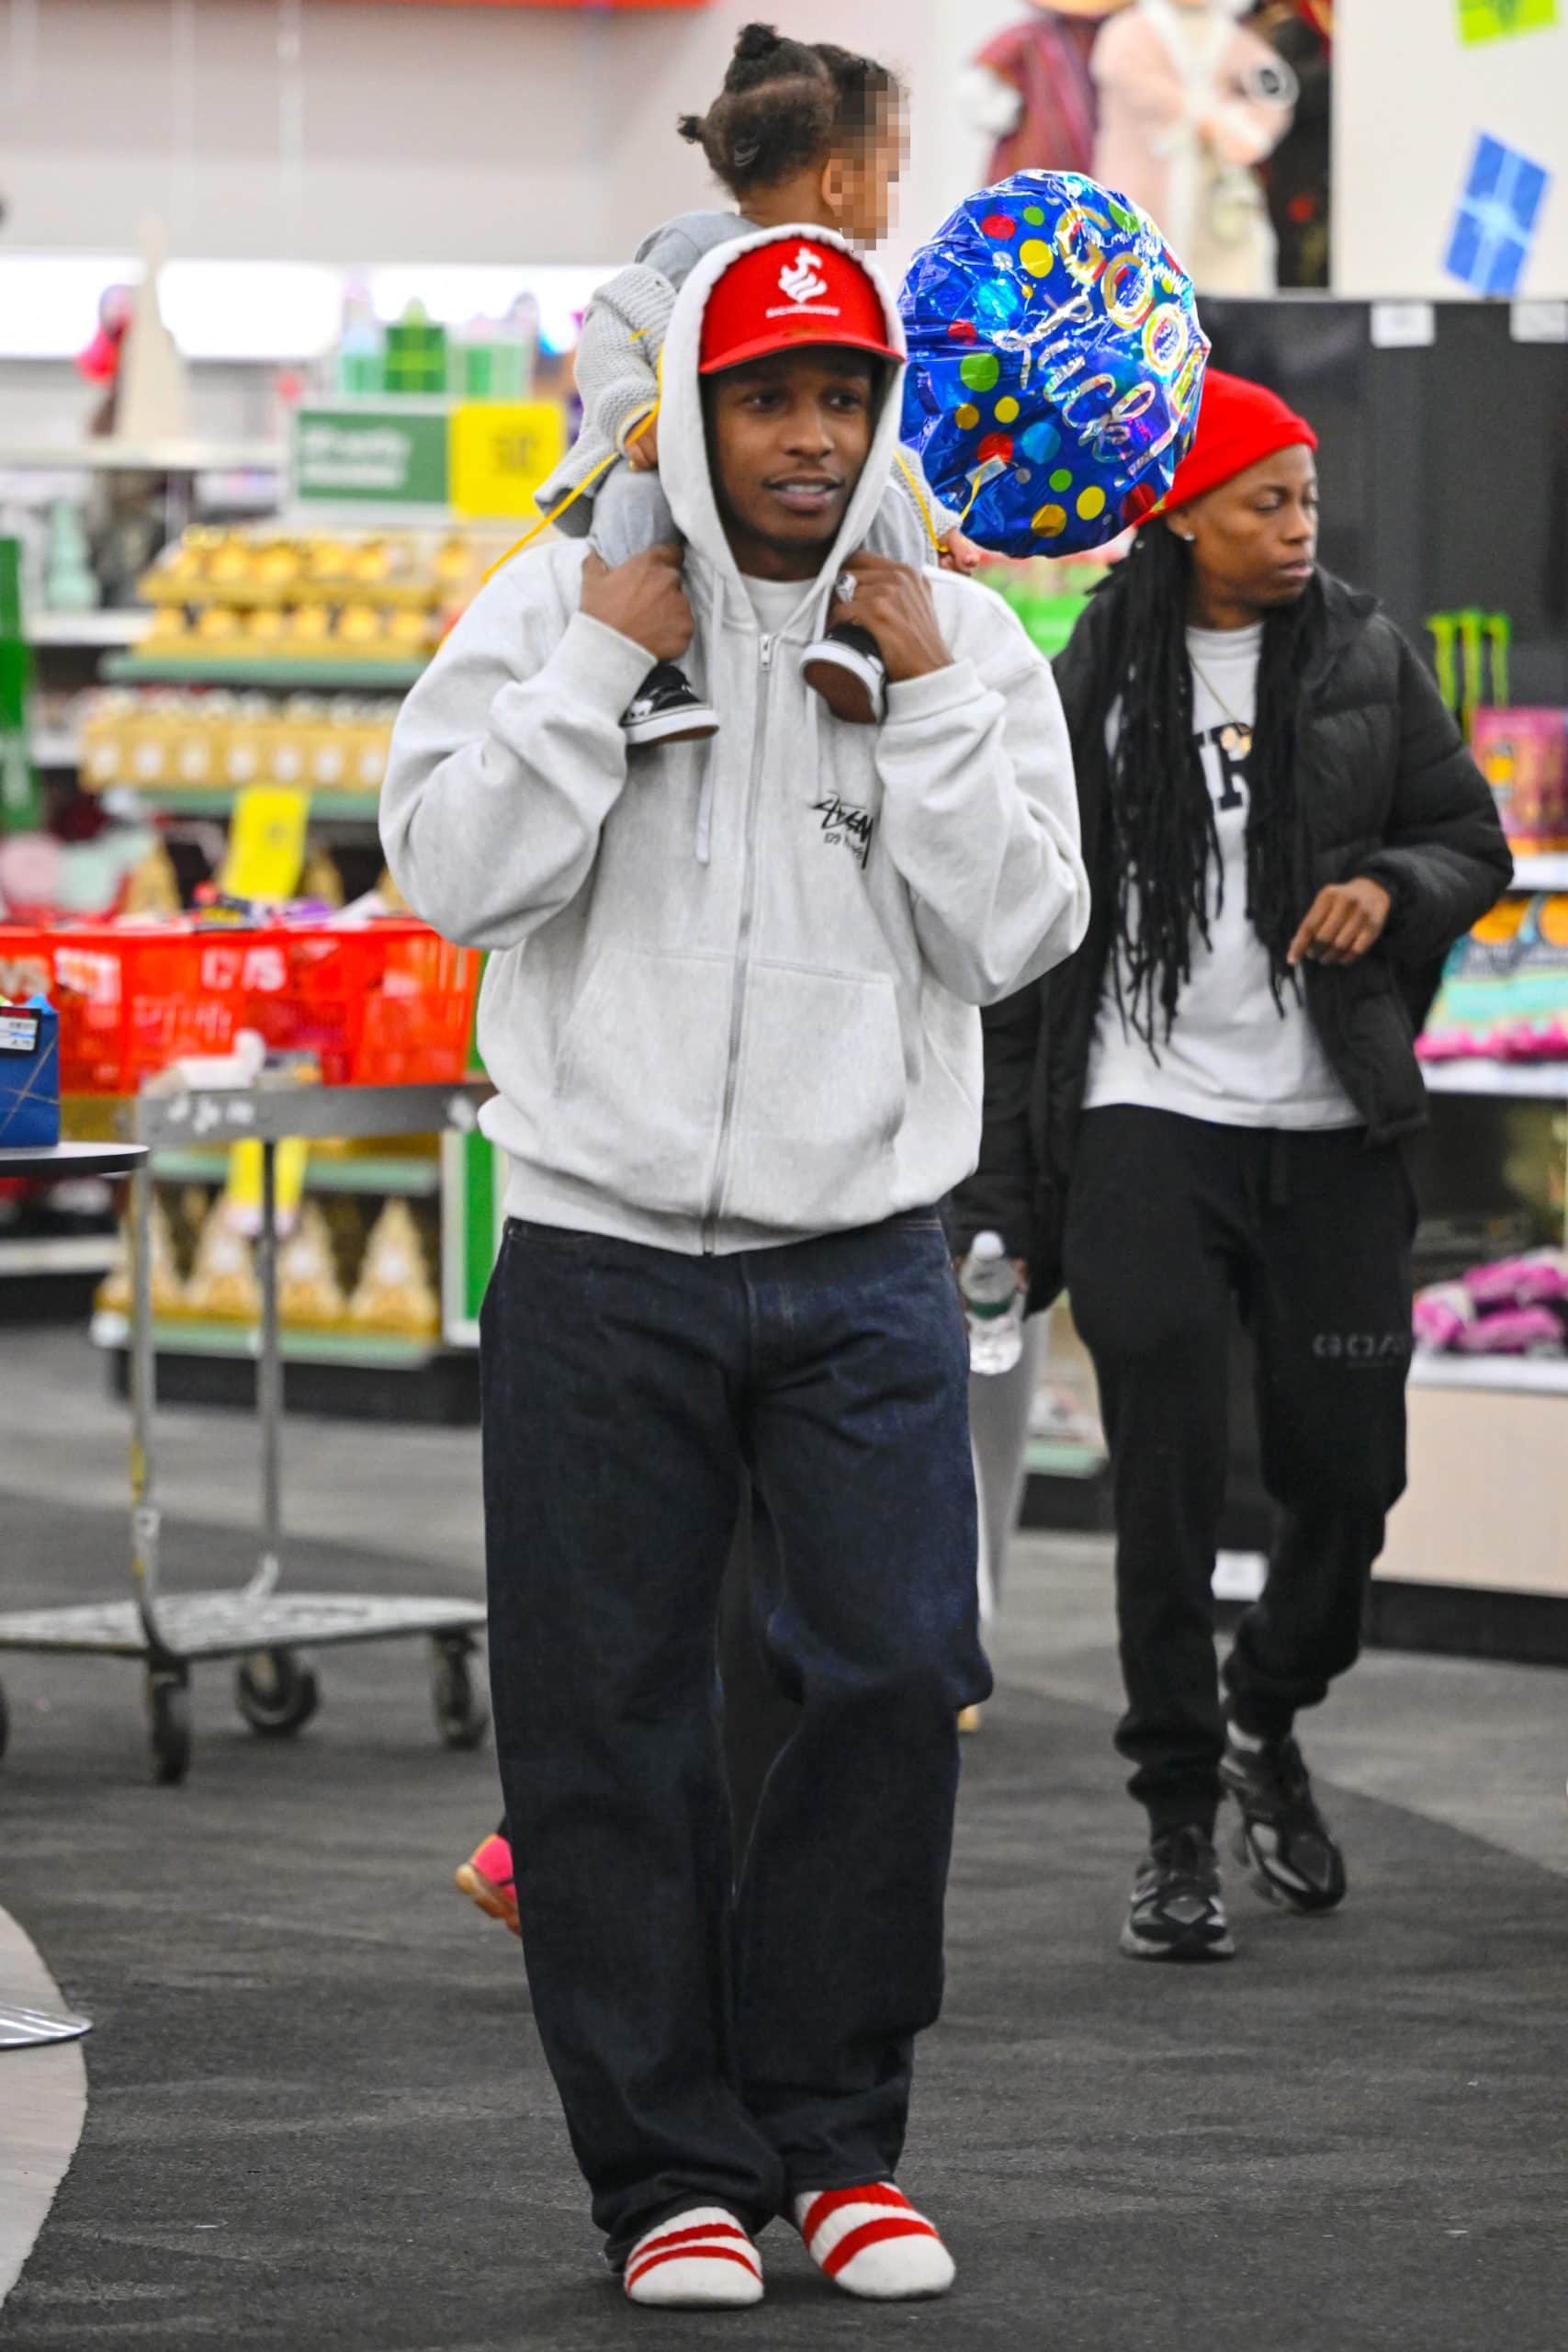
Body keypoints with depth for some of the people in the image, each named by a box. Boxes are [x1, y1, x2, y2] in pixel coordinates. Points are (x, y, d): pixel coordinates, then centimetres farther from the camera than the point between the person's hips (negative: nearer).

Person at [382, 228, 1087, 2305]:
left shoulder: (962, 637, 7)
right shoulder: (557, 605, 3)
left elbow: (1019, 932, -1)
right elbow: (457, 872, -7)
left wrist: (924, 699, -7)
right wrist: (602, 667, -11)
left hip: (866, 1255, 1)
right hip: (602, 1251, -1)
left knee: (897, 1677, -5)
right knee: (611, 1719, 0)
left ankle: (830, 2131, 10)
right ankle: (672, 2169, 9)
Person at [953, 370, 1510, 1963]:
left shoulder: (1365, 660, 6)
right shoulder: (1090, 687, 2)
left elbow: (1473, 841, 13)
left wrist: (1391, 887, -12)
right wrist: (1000, 1196, 0)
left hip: (1330, 1131, 2)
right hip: (1145, 1127, -2)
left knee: (1348, 1465, 2)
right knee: (1169, 1481, -4)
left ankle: (1268, 1717, 31)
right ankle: (1177, 1825, 6)